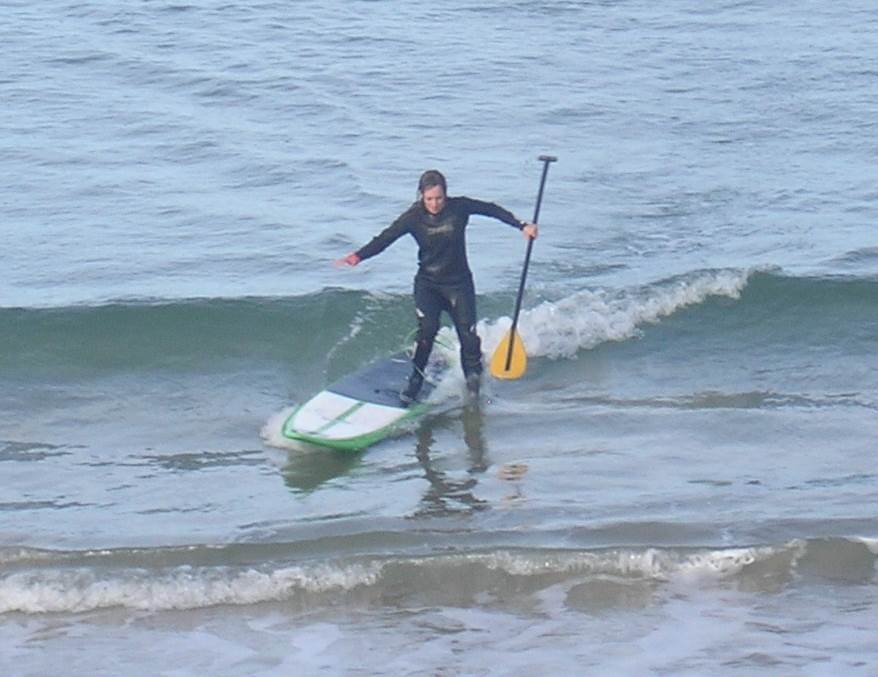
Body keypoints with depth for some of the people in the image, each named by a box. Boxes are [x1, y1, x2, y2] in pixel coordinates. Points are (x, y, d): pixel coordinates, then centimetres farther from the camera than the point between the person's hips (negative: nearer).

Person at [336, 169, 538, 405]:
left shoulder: (460, 207, -12)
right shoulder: (414, 217, -13)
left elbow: (492, 210, 1)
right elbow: (385, 238, -17)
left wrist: (522, 226, -2)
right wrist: (358, 256, -30)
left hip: (459, 283, 1)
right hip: (428, 284, -1)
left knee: (468, 336, -3)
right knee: (427, 330, -20)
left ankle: (474, 384, 18)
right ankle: (415, 381, -7)